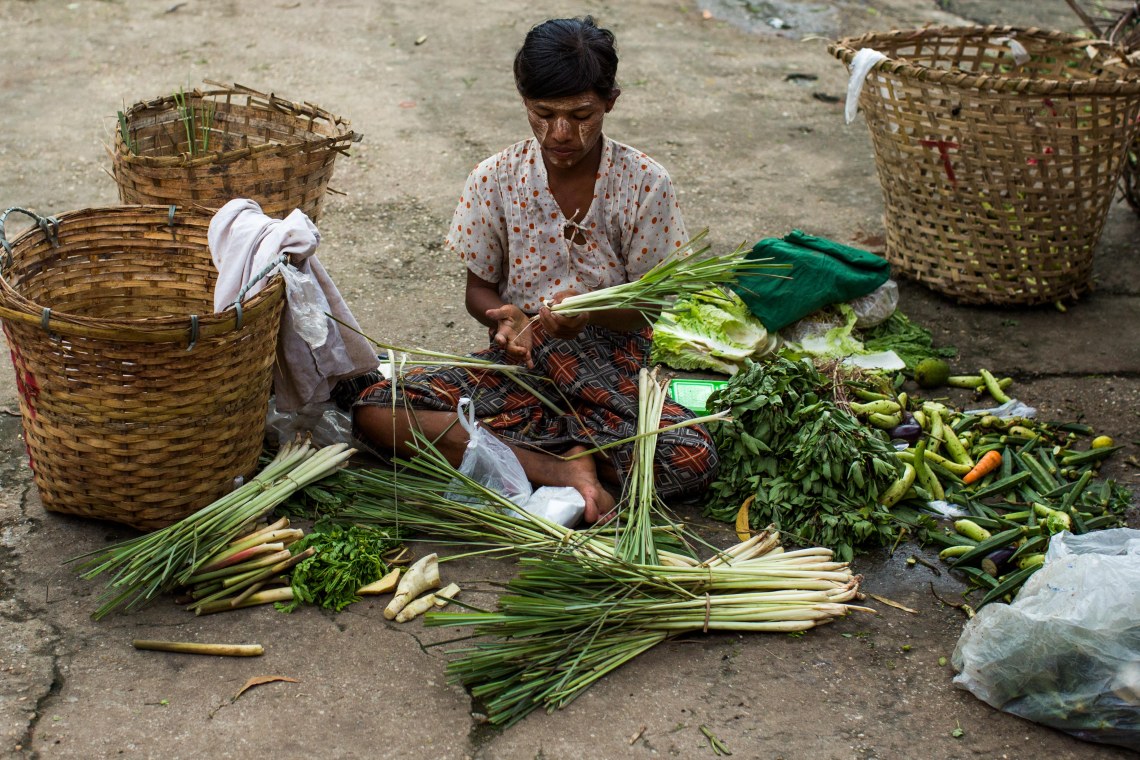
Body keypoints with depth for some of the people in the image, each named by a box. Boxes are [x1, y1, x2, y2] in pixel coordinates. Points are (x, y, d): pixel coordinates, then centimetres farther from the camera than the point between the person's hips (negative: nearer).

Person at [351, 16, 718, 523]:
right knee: (375, 412, -22)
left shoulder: (644, 184, -6)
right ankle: (559, 469, -26)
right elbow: (479, 289, 6)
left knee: (692, 459, -31)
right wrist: (508, 320, -19)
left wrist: (589, 310, -26)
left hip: (609, 362, -1)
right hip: (517, 358, 2)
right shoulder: (495, 180, -3)